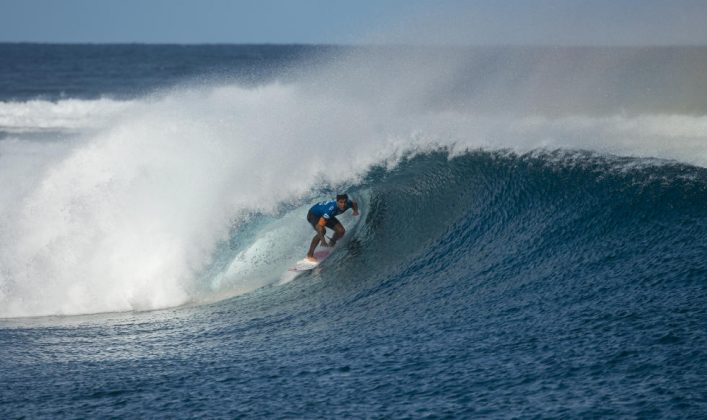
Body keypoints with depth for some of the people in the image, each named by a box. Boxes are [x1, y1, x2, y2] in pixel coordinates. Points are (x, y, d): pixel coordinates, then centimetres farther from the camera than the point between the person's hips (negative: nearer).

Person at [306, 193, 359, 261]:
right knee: (322, 231, -33)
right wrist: (323, 240, -54)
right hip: (313, 214, -7)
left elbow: (354, 204, 4)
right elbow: (319, 225, -45)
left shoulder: (347, 204, -23)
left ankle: (330, 245, 20)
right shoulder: (331, 209, -44)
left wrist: (355, 211, -19)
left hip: (328, 216, 7)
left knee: (341, 231, -9)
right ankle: (310, 255, -21)